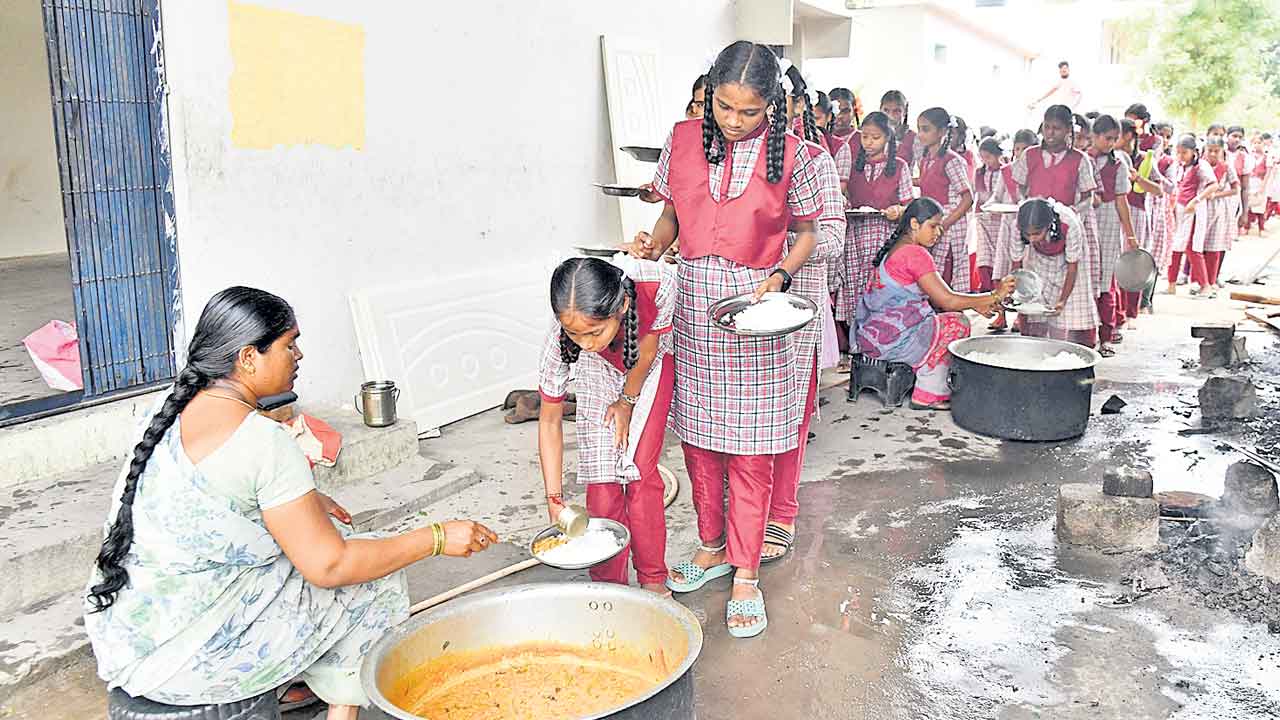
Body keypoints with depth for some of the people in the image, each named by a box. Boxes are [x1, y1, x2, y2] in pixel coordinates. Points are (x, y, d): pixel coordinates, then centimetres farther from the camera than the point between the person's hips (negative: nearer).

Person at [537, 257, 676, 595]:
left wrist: (627, 401, -6)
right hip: (601, 374, 1)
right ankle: (609, 584, 12)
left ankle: (653, 581, 11)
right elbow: (549, 421, -21)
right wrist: (555, 502, -21)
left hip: (652, 366, -1)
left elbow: (647, 348, -19)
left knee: (640, 472, -7)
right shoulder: (560, 340, -36)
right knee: (602, 479, -6)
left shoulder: (658, 282, -42)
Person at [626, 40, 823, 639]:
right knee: (698, 438, 12)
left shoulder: (789, 154, -5)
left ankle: (745, 573, 14)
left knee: (750, 449, 1)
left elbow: (805, 234, 4)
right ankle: (712, 547, 31)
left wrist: (780, 275, -13)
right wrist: (654, 243, -7)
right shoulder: (683, 140, 1)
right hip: (693, 300, 3)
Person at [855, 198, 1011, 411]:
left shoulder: (896, 249, 16)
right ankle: (928, 395, 3)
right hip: (889, 339, -10)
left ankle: (931, 392, 15)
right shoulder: (915, 253, -15)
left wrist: (976, 303, 8)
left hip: (873, 332, 10)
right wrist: (994, 296, -7)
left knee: (941, 319, 19)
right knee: (958, 323, -3)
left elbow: (936, 297, 17)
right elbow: (948, 301, -16)